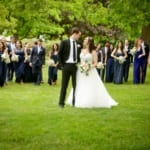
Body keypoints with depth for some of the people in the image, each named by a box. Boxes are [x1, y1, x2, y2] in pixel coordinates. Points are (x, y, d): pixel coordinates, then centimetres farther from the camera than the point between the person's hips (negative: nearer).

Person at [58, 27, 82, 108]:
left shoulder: (78, 44, 7)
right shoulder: (64, 42, -5)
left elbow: (78, 55, 14)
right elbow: (59, 54, -4)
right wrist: (62, 65, -7)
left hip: (75, 66, 4)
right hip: (66, 65, -4)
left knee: (75, 85, 6)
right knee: (64, 85, 4)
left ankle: (75, 102, 15)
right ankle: (61, 102, 12)